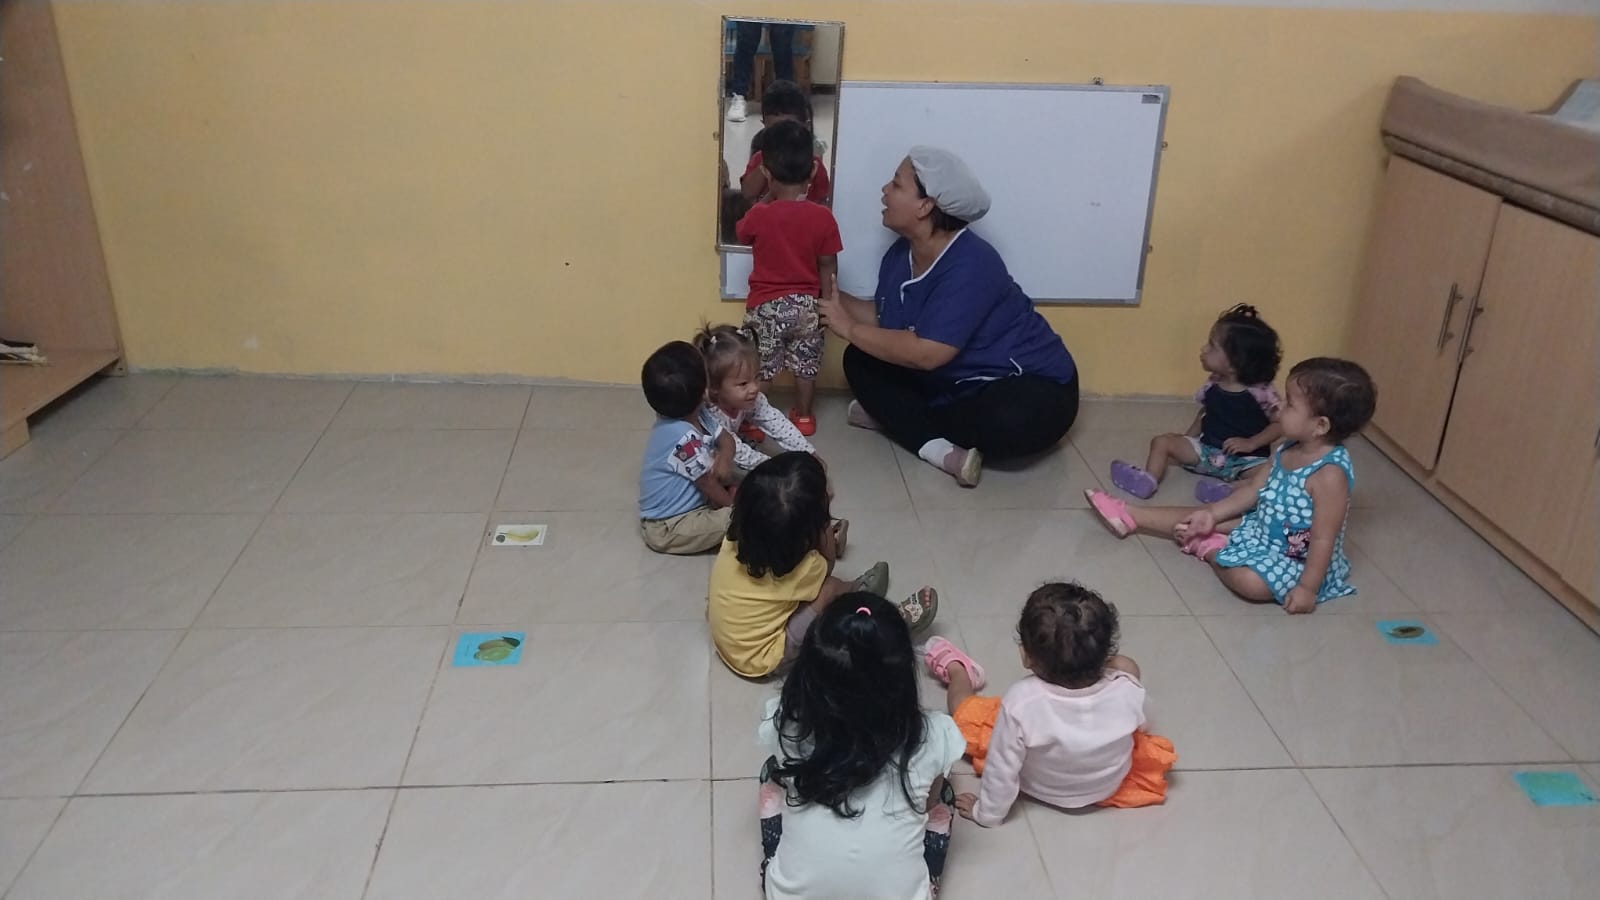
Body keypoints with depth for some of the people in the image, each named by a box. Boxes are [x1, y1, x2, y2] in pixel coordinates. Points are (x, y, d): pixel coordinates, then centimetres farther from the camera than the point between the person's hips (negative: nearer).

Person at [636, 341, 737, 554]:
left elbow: (726, 439, 7)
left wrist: (724, 459, -16)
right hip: (666, 529, -10)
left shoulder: (696, 416, -5)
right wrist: (732, 503, -3)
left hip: (688, 502, 10)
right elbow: (708, 483, -21)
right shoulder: (684, 438, -33)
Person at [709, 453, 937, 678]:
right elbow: (826, 567, 0)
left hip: (725, 638, 7)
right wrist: (823, 517, -12)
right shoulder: (802, 567, -27)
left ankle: (853, 590, 33)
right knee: (831, 589, -10)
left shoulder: (739, 534, -15)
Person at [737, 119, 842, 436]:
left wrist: (768, 197, 9)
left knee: (760, 368, 13)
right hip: (805, 304, 2)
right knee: (806, 365, 19)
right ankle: (804, 416, 32)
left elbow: (741, 234, 9)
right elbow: (828, 269, -6)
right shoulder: (823, 217, -13)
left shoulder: (758, 215, -16)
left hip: (765, 305, -1)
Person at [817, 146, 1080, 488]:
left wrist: (849, 328, -25)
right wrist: (836, 299, -10)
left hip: (1032, 387, -8)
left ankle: (896, 416, -14)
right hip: (959, 381, 8)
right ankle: (941, 450, -19)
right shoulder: (900, 254, -3)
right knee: (860, 360, -3)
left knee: (1008, 420, -41)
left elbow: (925, 354, -34)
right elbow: (885, 318, 4)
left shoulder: (970, 266, -29)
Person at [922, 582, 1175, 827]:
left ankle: (956, 670, 50)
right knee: (1126, 665, 12)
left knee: (965, 707, 16)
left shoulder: (1021, 702, -41)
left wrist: (986, 814, -9)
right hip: (1111, 784, 2)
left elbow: (1001, 771, -28)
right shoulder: (1128, 689, -33)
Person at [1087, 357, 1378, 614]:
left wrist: (1307, 587, -27)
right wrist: (1211, 514, 0)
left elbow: (1323, 539, -28)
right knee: (1206, 518, 9)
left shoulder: (1330, 474, -30)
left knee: (1249, 580, -33)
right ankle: (1130, 515, 18)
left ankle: (1210, 549, -5)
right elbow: (1253, 490, 6)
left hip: (1297, 561, -9)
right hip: (1263, 529, 9)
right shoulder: (1289, 450, -4)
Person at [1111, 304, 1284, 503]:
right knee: (1162, 441, -5)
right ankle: (1148, 481, -25)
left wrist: (1251, 443, -21)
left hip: (1247, 460, -5)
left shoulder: (1261, 391, -17)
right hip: (1207, 450, 5)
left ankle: (1232, 489, -49)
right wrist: (1188, 437, 5)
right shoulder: (1213, 384, -2)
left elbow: (1281, 424, -12)